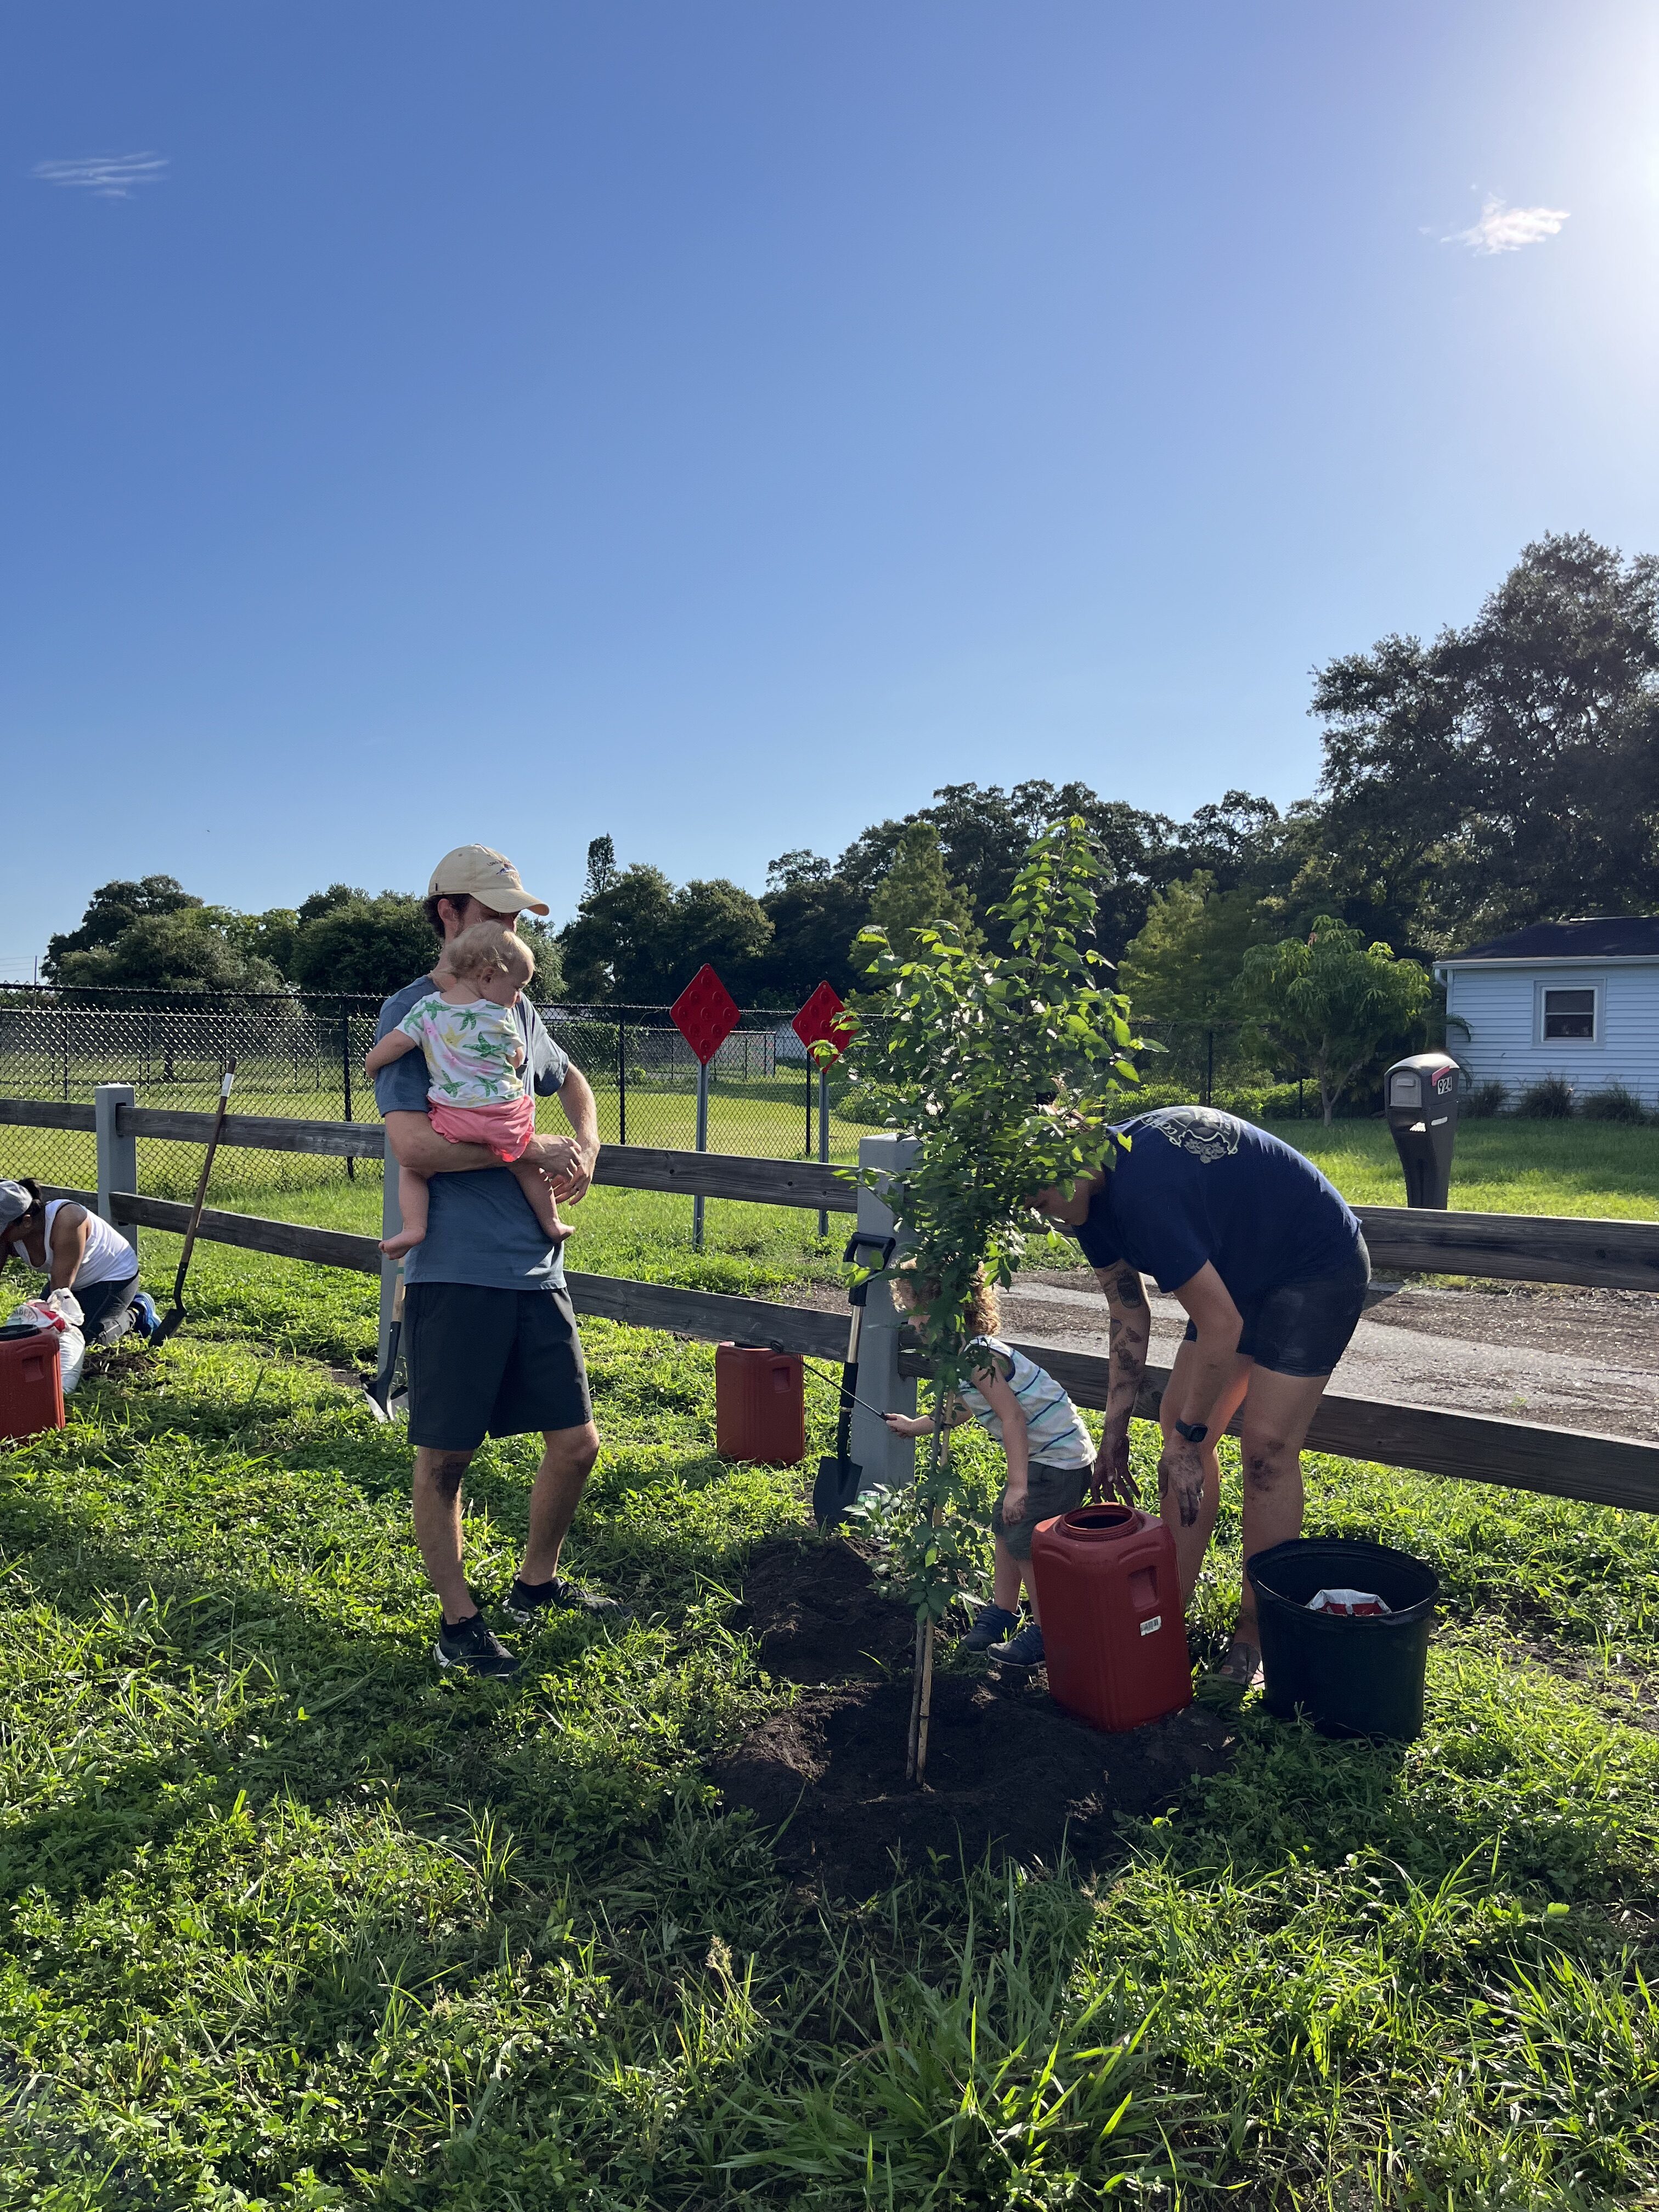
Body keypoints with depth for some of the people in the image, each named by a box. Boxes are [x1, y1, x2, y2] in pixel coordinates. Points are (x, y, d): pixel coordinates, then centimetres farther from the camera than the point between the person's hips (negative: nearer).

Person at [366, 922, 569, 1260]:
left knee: (411, 1166, 15)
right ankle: (552, 1224, 31)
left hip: (452, 1119, 0)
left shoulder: (427, 1007, 0)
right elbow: (518, 1058, 9)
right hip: (505, 1116, 0)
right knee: (528, 1167, 22)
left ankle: (413, 1227, -1)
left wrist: (371, 1067, 13)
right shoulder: (501, 1016, -3)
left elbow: (395, 1043, -5)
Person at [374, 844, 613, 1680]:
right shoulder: (411, 1010, -7)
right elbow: (413, 1144, -19)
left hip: (535, 1267, 7)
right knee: (444, 1457, 6)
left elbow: (571, 1082, 32)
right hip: (452, 1272, -6)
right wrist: (532, 1151, -14)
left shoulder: (515, 1007, 13)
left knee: (576, 1442, 11)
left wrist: (586, 1146, 12)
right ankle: (457, 1619, 25)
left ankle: (537, 1584, 34)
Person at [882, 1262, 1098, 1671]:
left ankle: (1047, 1637, 10)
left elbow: (1012, 1417, -30)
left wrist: (1018, 1485, -32)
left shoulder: (979, 1355, -24)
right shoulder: (968, 1352, 8)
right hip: (1044, 1454, 10)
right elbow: (960, 1410, 24)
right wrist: (914, 1427, 38)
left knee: (1025, 1542, -4)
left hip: (1060, 1459, -10)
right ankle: (1002, 1613, 32)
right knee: (1004, 1526, 17)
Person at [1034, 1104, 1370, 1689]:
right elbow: (1129, 1316, 2)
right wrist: (1115, 1431, 3)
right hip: (1242, 1275, 9)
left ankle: (1256, 1630, 6)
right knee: (1178, 1423, 4)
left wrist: (1187, 1437, -19)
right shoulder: (1093, 1194, -8)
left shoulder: (1145, 1189, -37)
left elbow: (1221, 1326, -30)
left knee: (1266, 1445, -10)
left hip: (1320, 1269, -9)